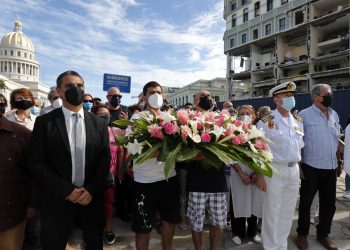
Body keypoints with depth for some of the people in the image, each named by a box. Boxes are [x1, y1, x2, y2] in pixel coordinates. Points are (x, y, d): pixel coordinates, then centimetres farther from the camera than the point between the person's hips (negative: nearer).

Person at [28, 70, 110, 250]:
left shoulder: (99, 123, 3)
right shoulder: (44, 122, -4)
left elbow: (105, 159, 1)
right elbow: (36, 163, -8)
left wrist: (91, 190, -9)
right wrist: (66, 190, -14)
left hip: (92, 198, 2)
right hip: (58, 200, -2)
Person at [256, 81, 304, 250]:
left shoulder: (298, 121, 9)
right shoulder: (266, 122, -9)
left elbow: (300, 145, 17)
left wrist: (299, 168, 12)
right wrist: (259, 175, -12)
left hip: (294, 170, 6)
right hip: (274, 170, -6)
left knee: (288, 211, 16)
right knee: (272, 211, 5)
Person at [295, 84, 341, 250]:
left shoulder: (334, 115, 8)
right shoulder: (304, 115, -10)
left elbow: (337, 140, 17)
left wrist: (339, 161, 13)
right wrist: (298, 166, -13)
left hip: (331, 167, 6)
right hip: (311, 167, -5)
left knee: (329, 203, 14)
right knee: (306, 202, 9)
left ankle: (323, 234, 34)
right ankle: (302, 234, 26)